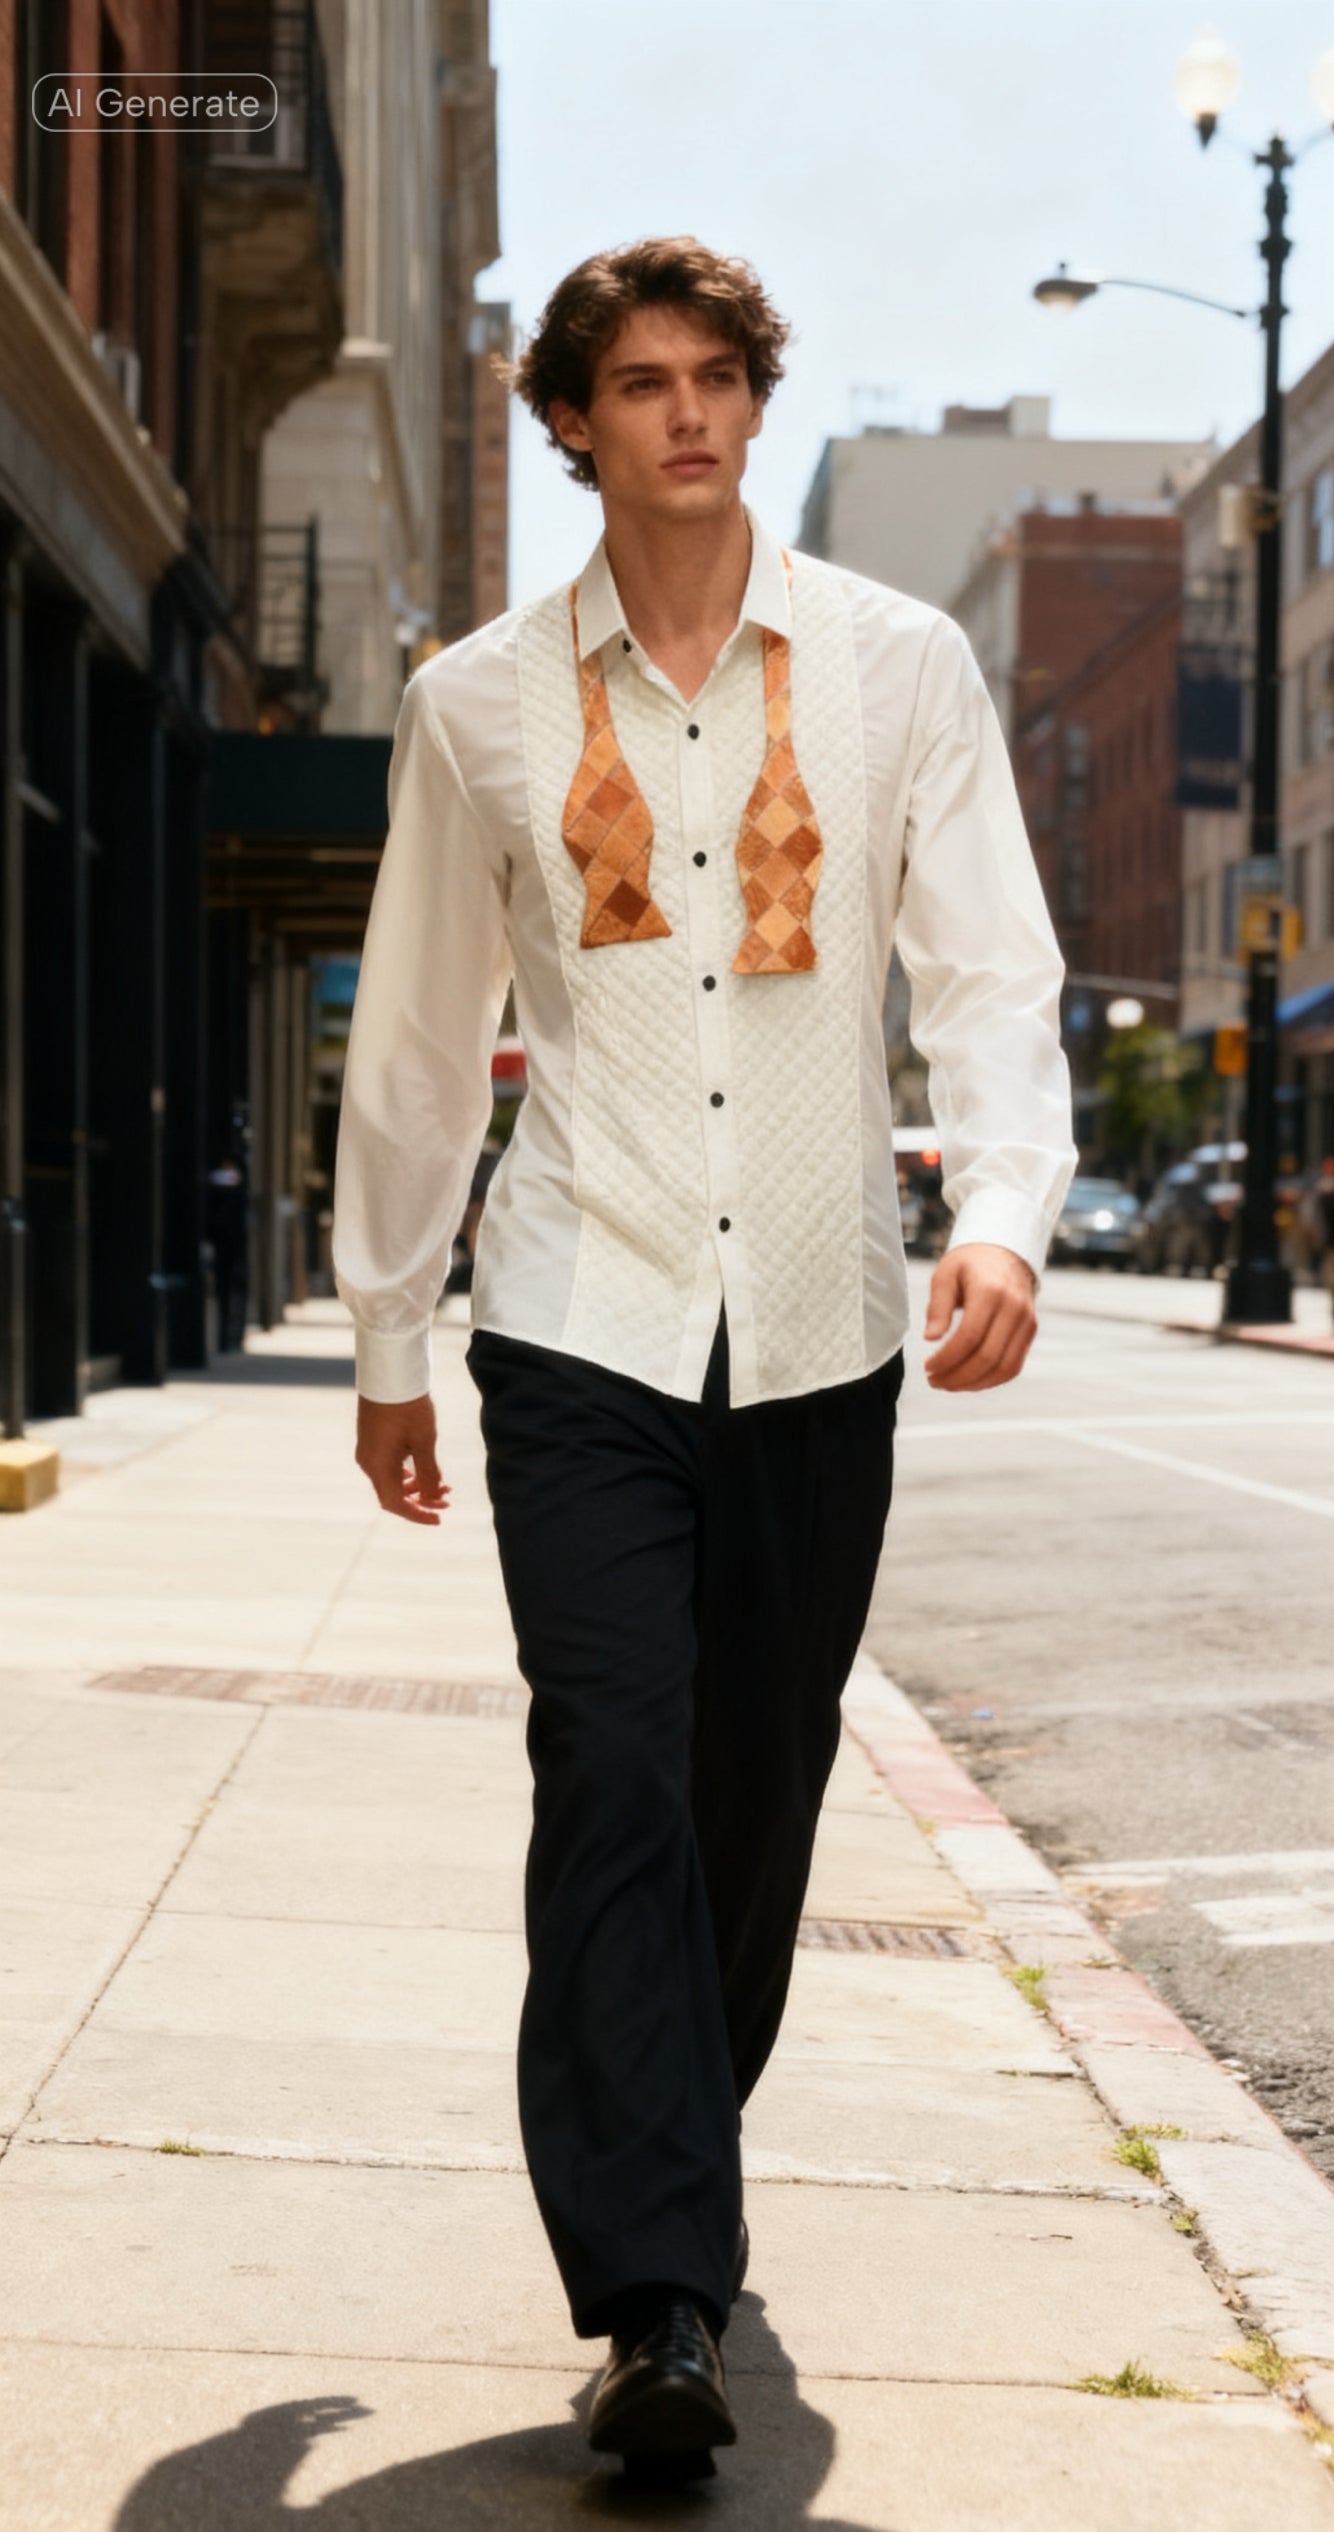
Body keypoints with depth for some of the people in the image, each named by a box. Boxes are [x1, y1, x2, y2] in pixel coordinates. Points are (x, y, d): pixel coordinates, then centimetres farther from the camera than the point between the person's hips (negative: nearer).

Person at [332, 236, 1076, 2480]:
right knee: (613, 1783, -12)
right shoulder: (478, 703, 6)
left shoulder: (899, 670, 4)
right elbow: (419, 1039, 12)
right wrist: (384, 1340, 15)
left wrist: (1005, 1212, -20)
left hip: (819, 1332, 1)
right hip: (584, 1325, -1)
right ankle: (657, 2308, -11)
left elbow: (990, 971, -1)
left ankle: (670, 2190, 32)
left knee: (758, 1797, 10)